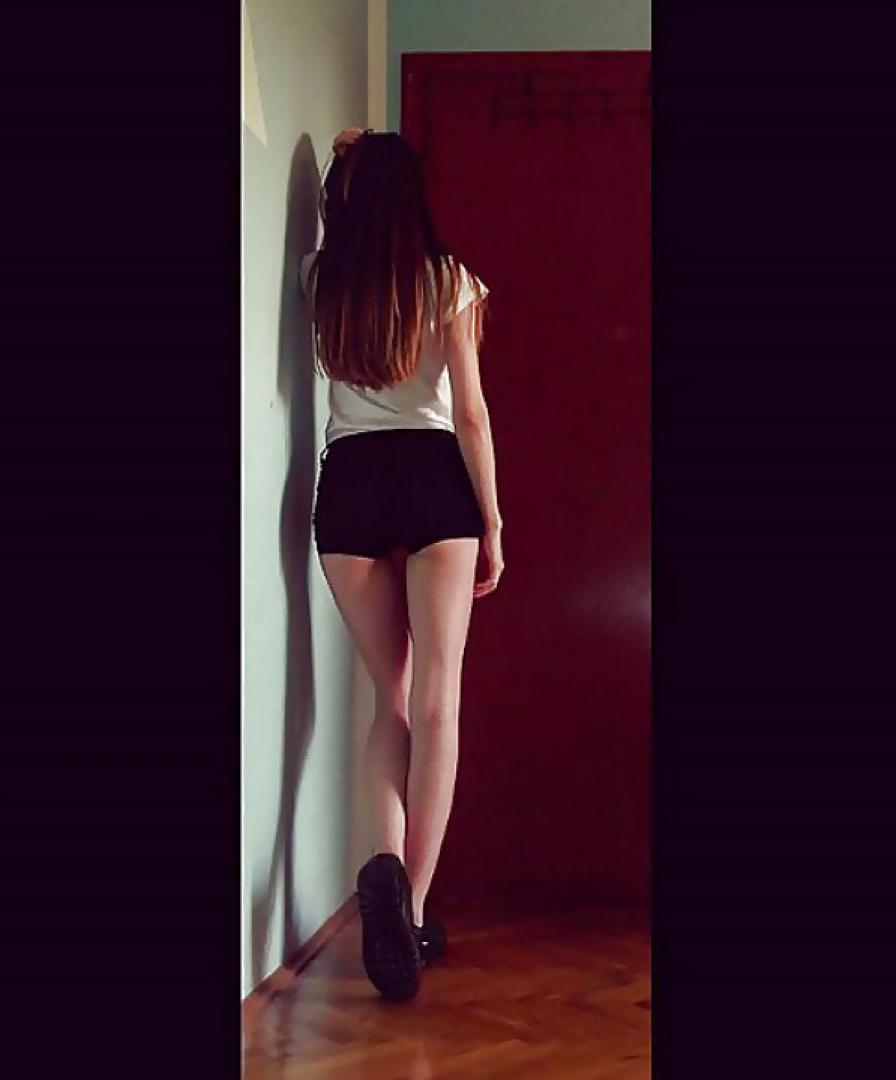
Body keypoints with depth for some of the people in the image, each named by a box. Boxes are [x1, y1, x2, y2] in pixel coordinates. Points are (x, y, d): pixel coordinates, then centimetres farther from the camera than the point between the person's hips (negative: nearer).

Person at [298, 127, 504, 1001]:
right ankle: (413, 904, -7)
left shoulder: (319, 278, 7)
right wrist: (493, 525, 3)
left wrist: (343, 168, 40)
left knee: (391, 694, 11)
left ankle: (385, 863, -12)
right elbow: (470, 413, -3)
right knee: (437, 698, -1)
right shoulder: (447, 280, 0)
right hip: (432, 478, -2)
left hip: (347, 483, 3)